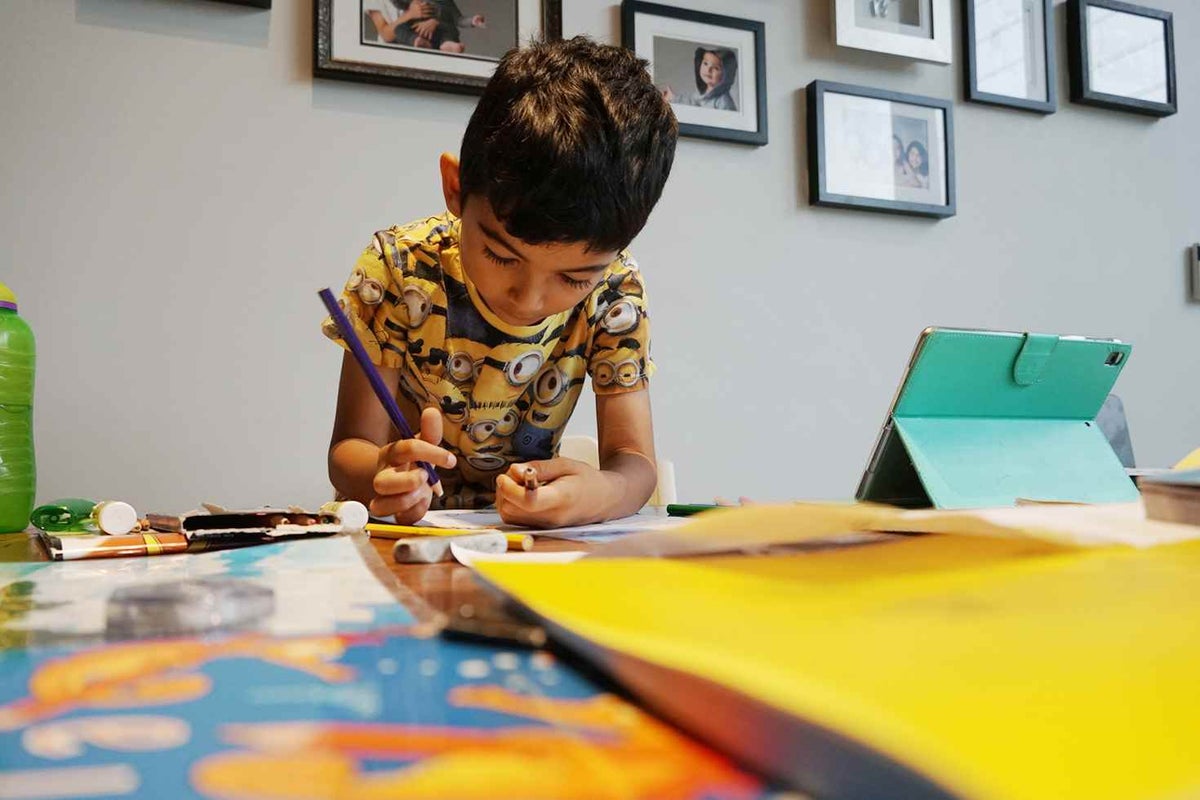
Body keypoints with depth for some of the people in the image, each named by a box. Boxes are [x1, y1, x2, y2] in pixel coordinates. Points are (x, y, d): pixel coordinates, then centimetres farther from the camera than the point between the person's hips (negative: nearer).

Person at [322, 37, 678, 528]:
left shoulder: (614, 289, -14)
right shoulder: (399, 267, -18)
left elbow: (635, 459, -14)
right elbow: (349, 449, -15)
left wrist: (600, 493, -37)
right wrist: (382, 472, -37)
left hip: (526, 530, 1)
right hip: (401, 526, 0)